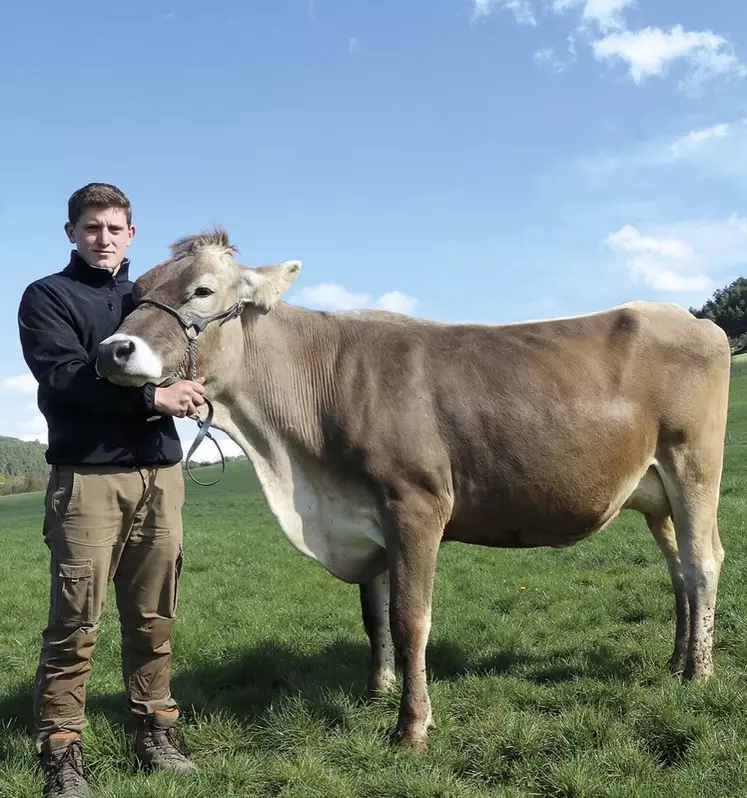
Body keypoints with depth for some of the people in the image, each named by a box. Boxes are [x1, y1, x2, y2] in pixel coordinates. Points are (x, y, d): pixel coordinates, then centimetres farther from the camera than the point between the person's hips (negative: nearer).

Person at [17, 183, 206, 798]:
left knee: (154, 617, 7)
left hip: (160, 474, 4)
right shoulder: (47, 297, 6)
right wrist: (152, 396, -17)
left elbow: (188, 360, 16)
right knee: (76, 622, -4)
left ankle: (156, 730, 18)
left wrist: (186, 387, -8)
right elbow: (66, 375, -10)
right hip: (86, 476, -4)